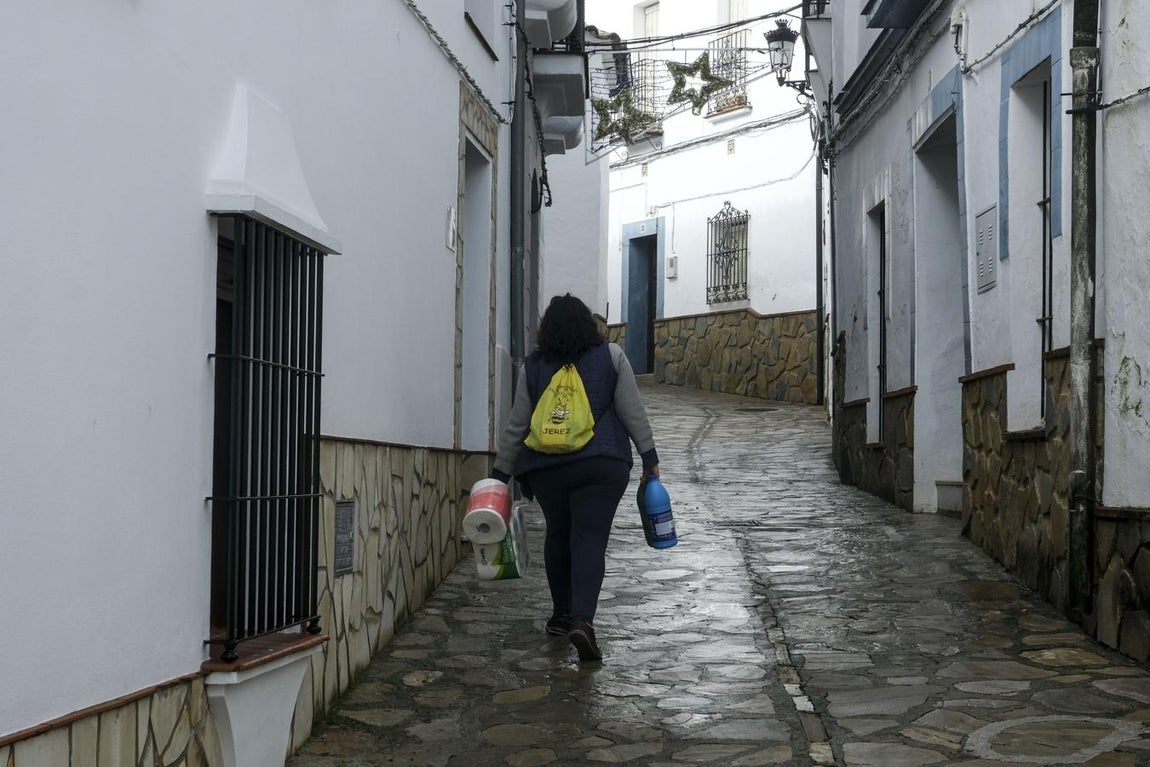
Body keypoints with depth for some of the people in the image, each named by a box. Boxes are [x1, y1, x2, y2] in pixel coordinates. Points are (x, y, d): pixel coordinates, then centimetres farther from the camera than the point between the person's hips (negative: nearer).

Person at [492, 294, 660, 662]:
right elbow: (632, 411, -1)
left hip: (547, 468, 2)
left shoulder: (533, 366, 5)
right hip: (602, 465, -2)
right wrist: (649, 457, 5)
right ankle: (582, 619, -20)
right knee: (590, 538, -5)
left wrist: (501, 472, 12)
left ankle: (562, 614, 24)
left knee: (558, 535, 17)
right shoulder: (610, 356, 0)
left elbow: (516, 425, 6)